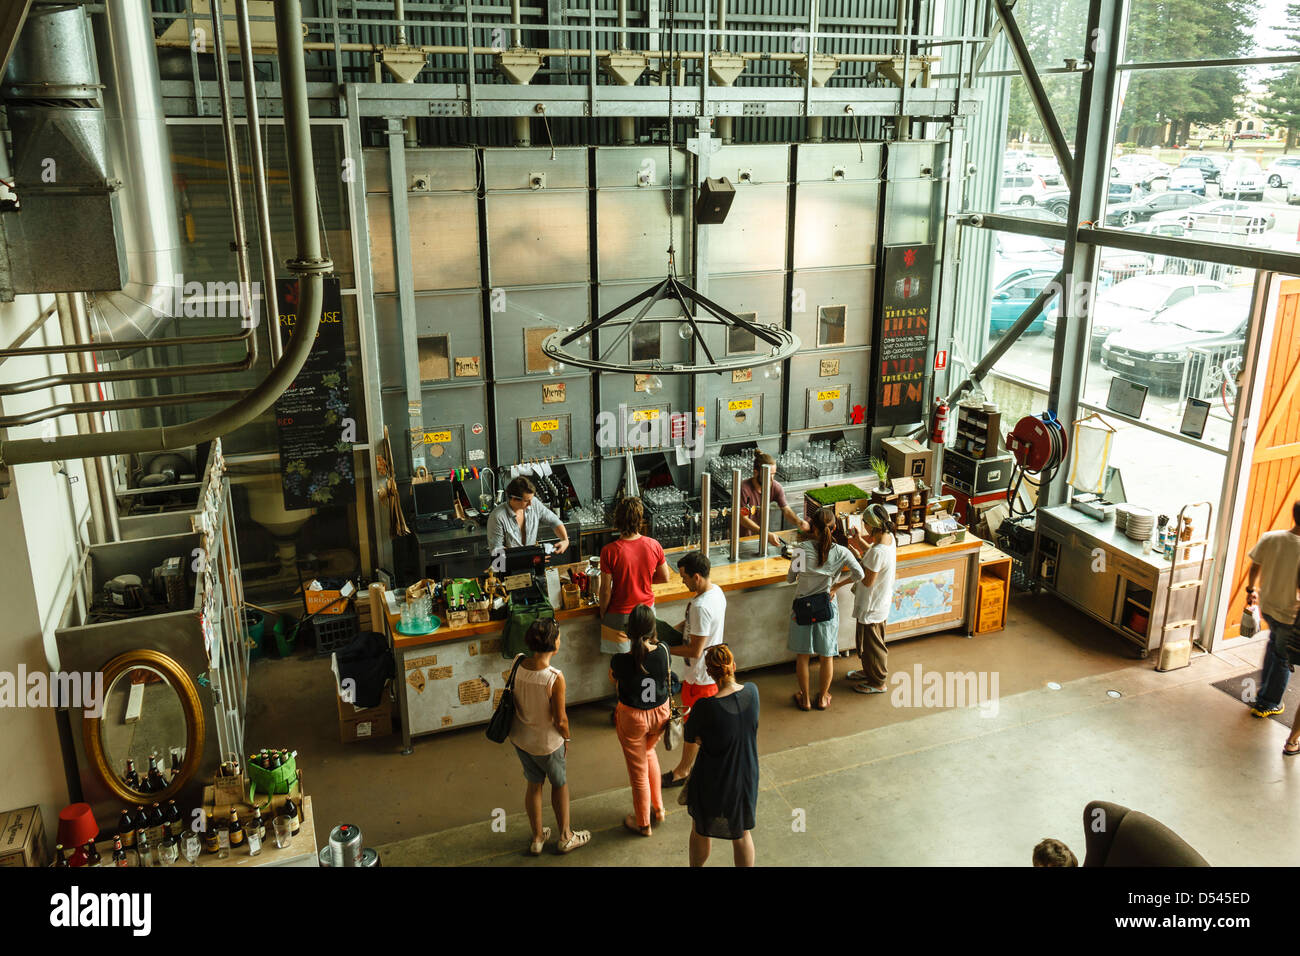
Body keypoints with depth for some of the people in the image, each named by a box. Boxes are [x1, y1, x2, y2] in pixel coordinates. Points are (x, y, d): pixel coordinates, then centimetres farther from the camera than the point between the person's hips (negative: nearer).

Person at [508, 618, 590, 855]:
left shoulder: (518, 666, -16)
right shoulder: (555, 678, -32)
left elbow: (514, 701, -1)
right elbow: (560, 719, -22)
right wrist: (566, 738, -2)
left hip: (519, 737, 5)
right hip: (546, 743, -5)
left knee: (534, 784, 25)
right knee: (559, 783, 21)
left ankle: (537, 838, 40)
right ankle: (565, 837, 38)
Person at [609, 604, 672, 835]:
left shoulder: (621, 661, -29)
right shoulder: (663, 651, -21)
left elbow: (613, 678, -5)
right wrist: (651, 640, 8)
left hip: (632, 718, -3)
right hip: (660, 713, 3)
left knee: (638, 770, 17)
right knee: (649, 751, 33)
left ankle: (643, 823, 37)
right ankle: (658, 808, 44)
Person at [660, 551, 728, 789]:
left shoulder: (700, 606, -33)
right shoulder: (716, 591, -3)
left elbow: (695, 651, -28)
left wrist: (666, 649, -18)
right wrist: (670, 632, 2)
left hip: (700, 675, -9)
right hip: (714, 669, 9)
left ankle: (683, 771, 28)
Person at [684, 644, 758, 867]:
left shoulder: (705, 707, -30)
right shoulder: (752, 692, -15)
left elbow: (692, 738, -12)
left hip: (713, 784, -3)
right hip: (747, 778, 4)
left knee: (701, 831, 25)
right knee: (742, 834, 25)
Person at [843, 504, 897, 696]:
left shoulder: (878, 552, -35)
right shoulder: (888, 537, -6)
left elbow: (868, 581, -26)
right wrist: (860, 540, 3)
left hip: (871, 606, -10)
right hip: (881, 601, 10)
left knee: (871, 643, 10)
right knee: (868, 641, 27)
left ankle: (877, 682, 27)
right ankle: (869, 671, 46)